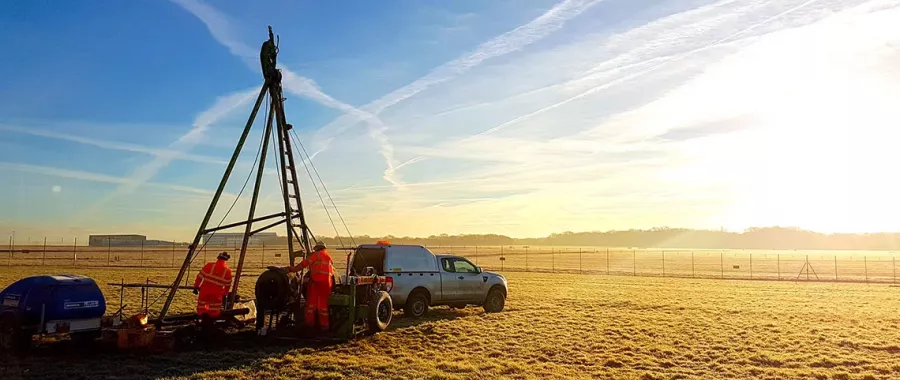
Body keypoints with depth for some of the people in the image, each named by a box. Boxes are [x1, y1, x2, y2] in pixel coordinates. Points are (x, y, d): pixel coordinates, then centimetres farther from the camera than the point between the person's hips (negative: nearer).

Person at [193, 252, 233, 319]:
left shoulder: (209, 265, 1)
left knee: (201, 308, 15)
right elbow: (228, 285, 10)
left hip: (204, 290, 0)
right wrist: (224, 294, 24)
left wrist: (196, 287, 10)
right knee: (214, 312, 11)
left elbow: (200, 276, 2)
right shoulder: (228, 271, 2)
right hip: (217, 293, 0)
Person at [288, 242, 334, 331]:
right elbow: (332, 270, 21)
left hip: (317, 280, -5)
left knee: (312, 301, 4)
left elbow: (305, 263, -7)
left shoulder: (317, 255, 2)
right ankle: (324, 325, 10)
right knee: (323, 303, 10)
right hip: (327, 282, 5)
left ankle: (310, 322, 4)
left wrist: (294, 269, -6)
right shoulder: (329, 257, 22)